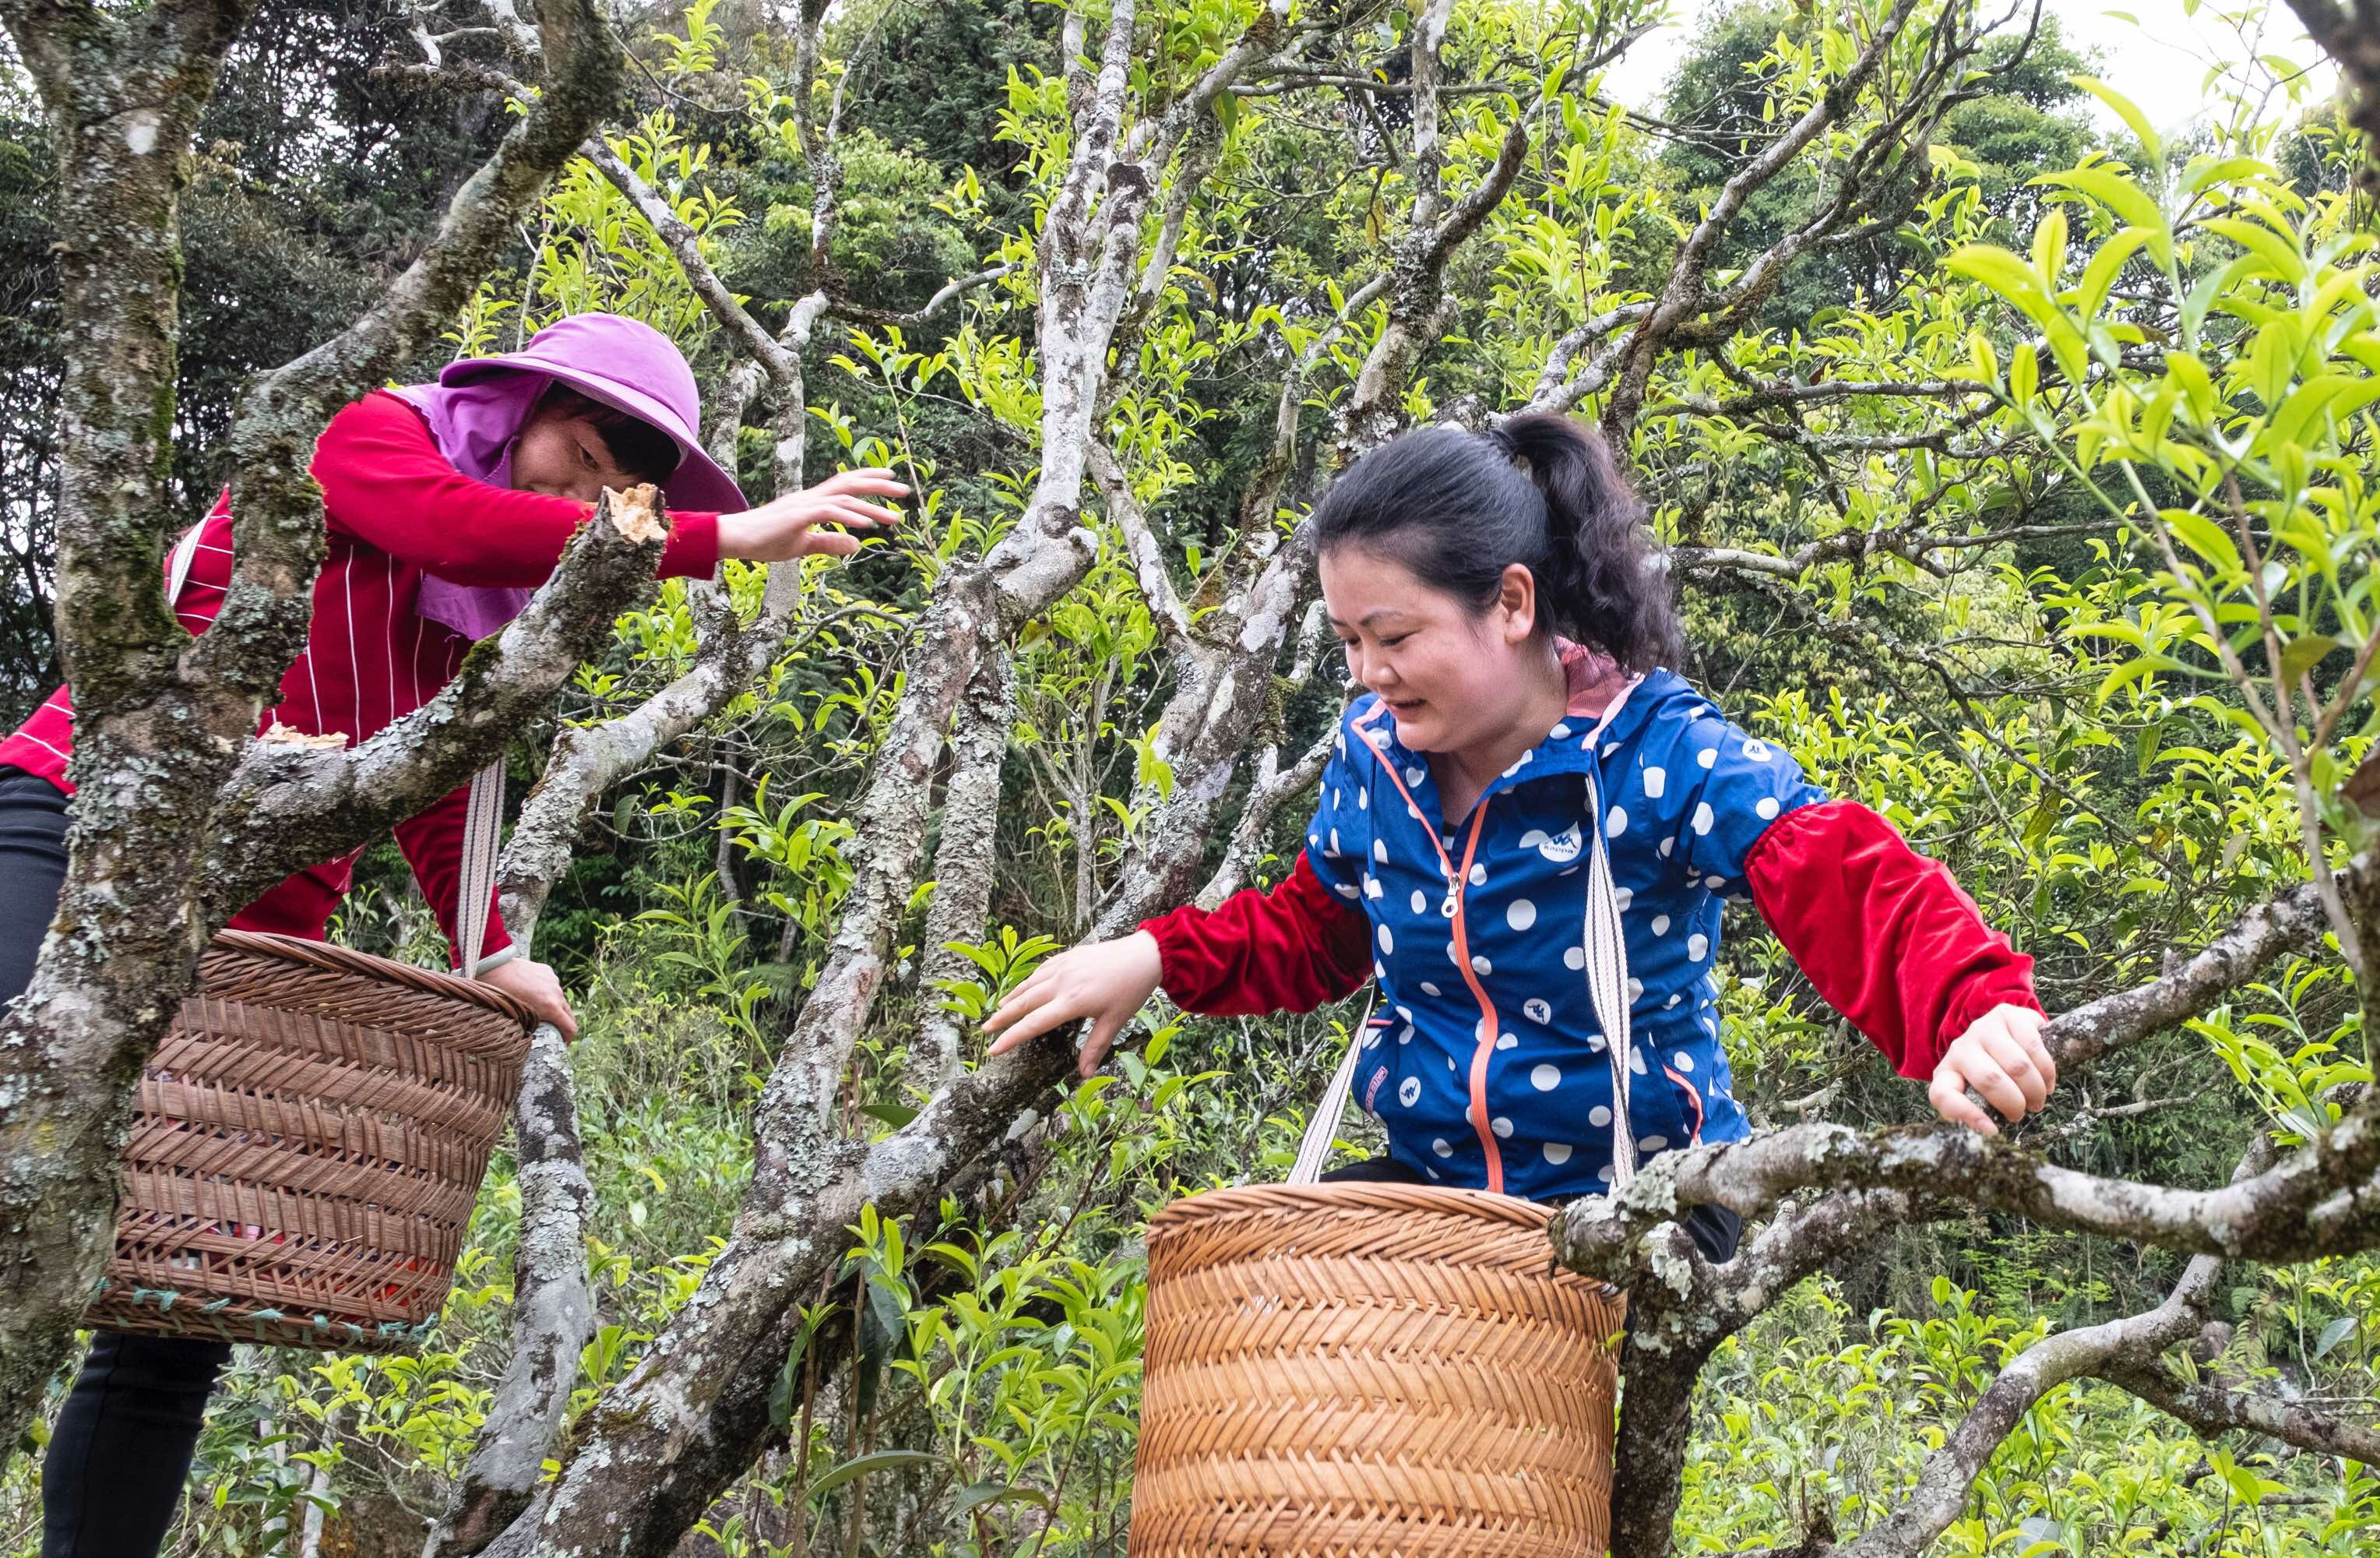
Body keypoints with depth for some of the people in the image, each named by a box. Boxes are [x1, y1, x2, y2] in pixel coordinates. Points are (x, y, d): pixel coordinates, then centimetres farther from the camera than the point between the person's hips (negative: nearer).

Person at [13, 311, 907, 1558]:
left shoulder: (472, 609, 19)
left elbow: (433, 801, 18)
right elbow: (460, 528, -23)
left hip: (244, 927, 8)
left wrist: (490, 953, 3)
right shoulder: (371, 438, -1)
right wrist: (724, 538, -26)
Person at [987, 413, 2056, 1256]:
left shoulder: (1662, 758, -18)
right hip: (1433, 1179, 5)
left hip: (1637, 1199, -5)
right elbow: (1314, 937, 18)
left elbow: (1851, 887, -33)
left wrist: (1976, 1010, -54)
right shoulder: (1373, 759, 0)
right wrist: (1160, 956, 1)